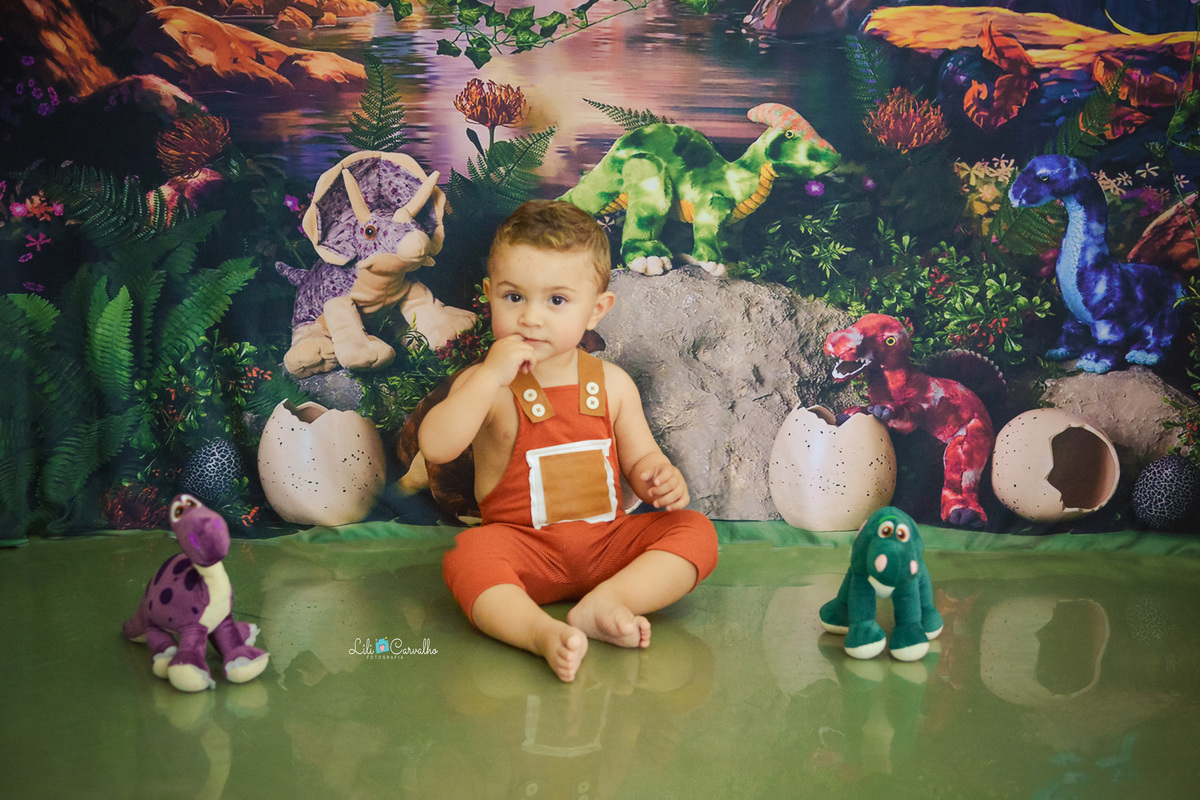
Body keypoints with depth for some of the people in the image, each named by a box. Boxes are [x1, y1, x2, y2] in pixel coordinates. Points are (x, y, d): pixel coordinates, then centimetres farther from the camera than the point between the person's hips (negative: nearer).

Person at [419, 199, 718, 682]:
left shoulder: (612, 384, 5)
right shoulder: (485, 384, -4)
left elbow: (639, 458, 13)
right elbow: (435, 448, -21)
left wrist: (660, 479, -12)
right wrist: (491, 376, -26)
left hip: (608, 540, 3)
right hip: (524, 548, -3)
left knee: (695, 531, -16)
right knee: (467, 558, -32)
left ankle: (605, 603, -30)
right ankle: (544, 633, -46)